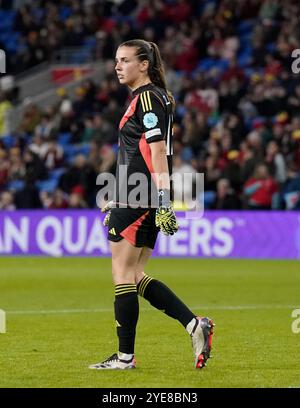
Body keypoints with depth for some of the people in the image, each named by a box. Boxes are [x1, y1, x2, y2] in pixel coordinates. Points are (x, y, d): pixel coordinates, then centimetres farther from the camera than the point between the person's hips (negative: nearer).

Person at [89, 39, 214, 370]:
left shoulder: (147, 97, -12)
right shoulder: (145, 98, 19)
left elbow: (158, 152, -19)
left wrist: (163, 202, -25)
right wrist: (118, 200, 29)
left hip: (139, 199, -10)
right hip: (139, 199, 10)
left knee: (123, 274, -3)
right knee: (134, 276, 11)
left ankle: (125, 357, 2)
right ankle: (195, 325, 6)